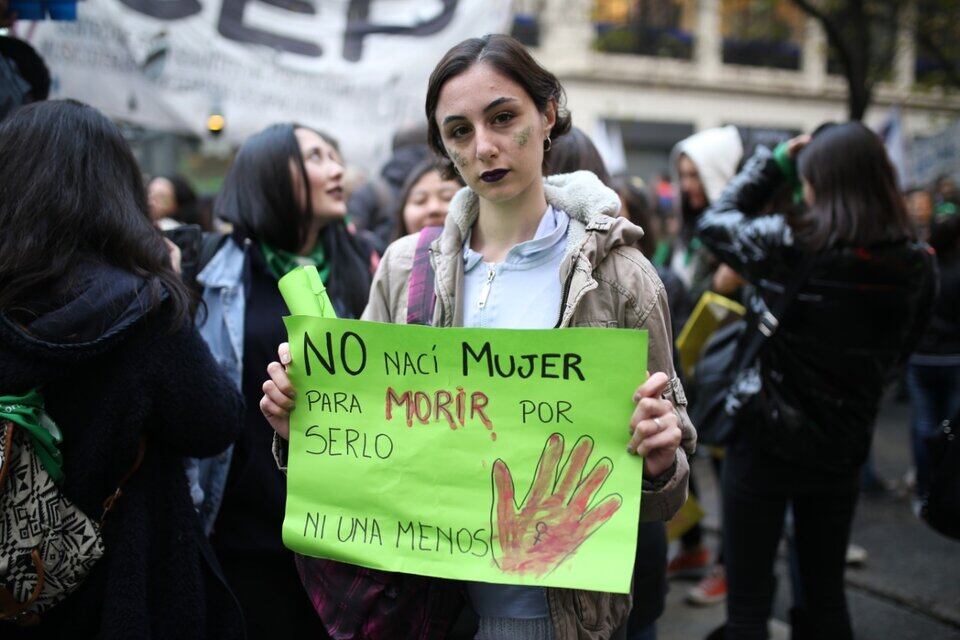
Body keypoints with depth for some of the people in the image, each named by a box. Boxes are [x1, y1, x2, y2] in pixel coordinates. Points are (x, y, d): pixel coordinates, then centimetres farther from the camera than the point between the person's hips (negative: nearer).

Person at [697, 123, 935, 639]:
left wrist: (775, 163, 6)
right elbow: (897, 351, 9)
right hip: (842, 451, 5)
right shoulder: (917, 266, -6)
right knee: (825, 594, 20)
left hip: (764, 444, -4)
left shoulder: (787, 244, -20)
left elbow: (714, 222, -1)